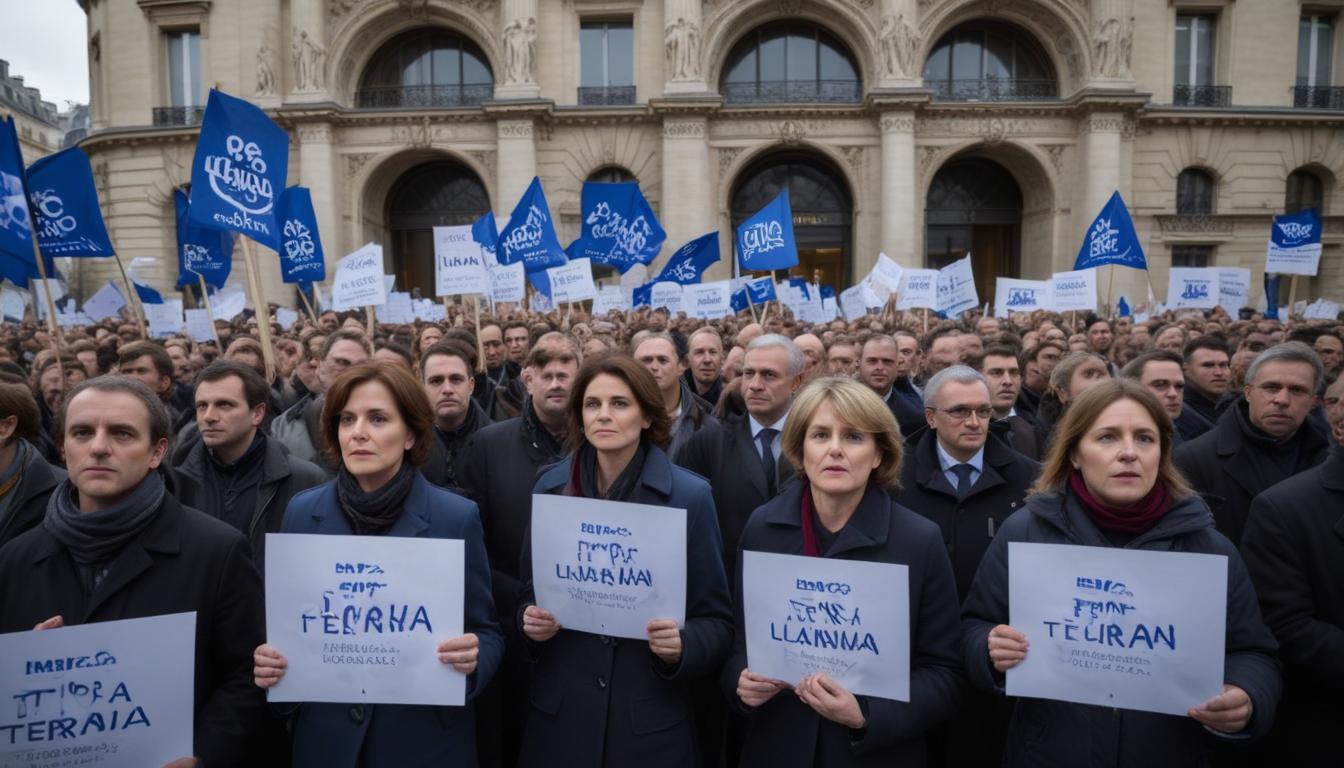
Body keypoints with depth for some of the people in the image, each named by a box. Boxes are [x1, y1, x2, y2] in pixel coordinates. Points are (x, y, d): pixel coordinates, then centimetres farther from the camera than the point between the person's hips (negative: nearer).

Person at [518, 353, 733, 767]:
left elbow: (716, 621, -5)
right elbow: (530, 591, 10)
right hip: (559, 713, 2)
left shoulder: (690, 496, -10)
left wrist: (681, 647, -23)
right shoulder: (549, 487, -1)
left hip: (652, 720, -2)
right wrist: (531, 621, -10)